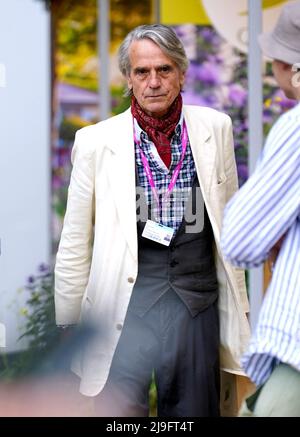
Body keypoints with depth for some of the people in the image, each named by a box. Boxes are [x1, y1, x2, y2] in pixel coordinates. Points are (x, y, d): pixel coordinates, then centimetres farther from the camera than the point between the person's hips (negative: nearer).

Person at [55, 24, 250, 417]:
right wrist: (67, 327, 4)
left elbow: (231, 221, 10)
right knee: (118, 408, -4)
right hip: (127, 301, -2)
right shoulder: (96, 142, -4)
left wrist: (237, 307, 12)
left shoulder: (214, 129, 2)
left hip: (198, 303, 2)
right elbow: (74, 245, 2)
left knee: (195, 410, 9)